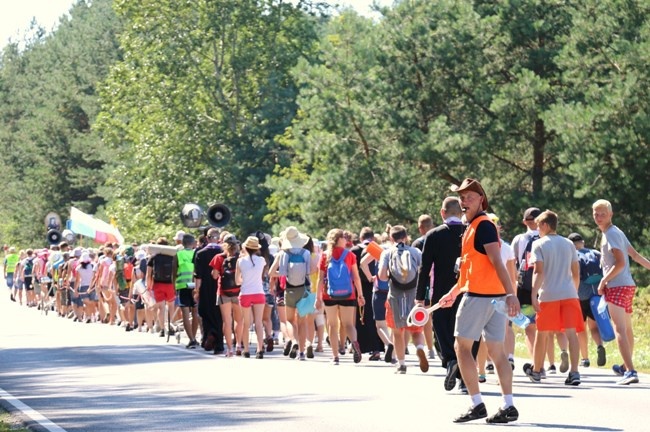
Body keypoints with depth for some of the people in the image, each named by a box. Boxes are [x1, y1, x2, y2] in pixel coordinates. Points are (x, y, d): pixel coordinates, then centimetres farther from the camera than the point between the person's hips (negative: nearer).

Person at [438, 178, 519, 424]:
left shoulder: (483, 225, -10)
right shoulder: (472, 226, 19)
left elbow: (497, 262, -20)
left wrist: (510, 294, -27)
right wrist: (454, 292, 34)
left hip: (479, 295, -9)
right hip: (494, 295, 9)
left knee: (462, 346, -2)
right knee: (496, 351, 6)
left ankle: (477, 405, -5)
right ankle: (508, 406, 2)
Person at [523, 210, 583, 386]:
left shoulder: (539, 244, -1)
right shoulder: (569, 244, 13)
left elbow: (538, 271, -11)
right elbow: (576, 273, 15)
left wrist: (534, 294, -15)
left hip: (548, 295, -3)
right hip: (569, 293, 3)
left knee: (542, 333, 11)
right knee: (571, 332, -5)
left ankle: (536, 370, 26)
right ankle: (574, 372, -18)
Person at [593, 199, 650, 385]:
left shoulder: (611, 234, -12)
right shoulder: (616, 232, 17)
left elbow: (620, 262, -20)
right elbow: (635, 255, 21)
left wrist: (603, 281, -14)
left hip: (617, 286, -10)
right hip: (628, 285, 10)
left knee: (620, 329, -18)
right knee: (627, 328, 22)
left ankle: (631, 372, -30)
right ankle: (626, 366, 38)